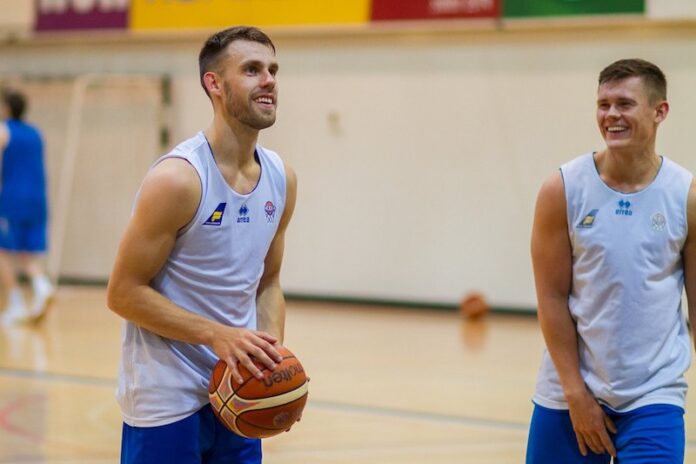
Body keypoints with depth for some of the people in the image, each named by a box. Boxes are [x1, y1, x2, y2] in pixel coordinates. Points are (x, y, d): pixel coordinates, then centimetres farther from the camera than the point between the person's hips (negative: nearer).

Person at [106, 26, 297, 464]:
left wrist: (272, 354, -3)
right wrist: (219, 335, -22)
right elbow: (124, 292, -15)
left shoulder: (282, 179, 4)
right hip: (167, 399, -6)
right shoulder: (178, 178, -17)